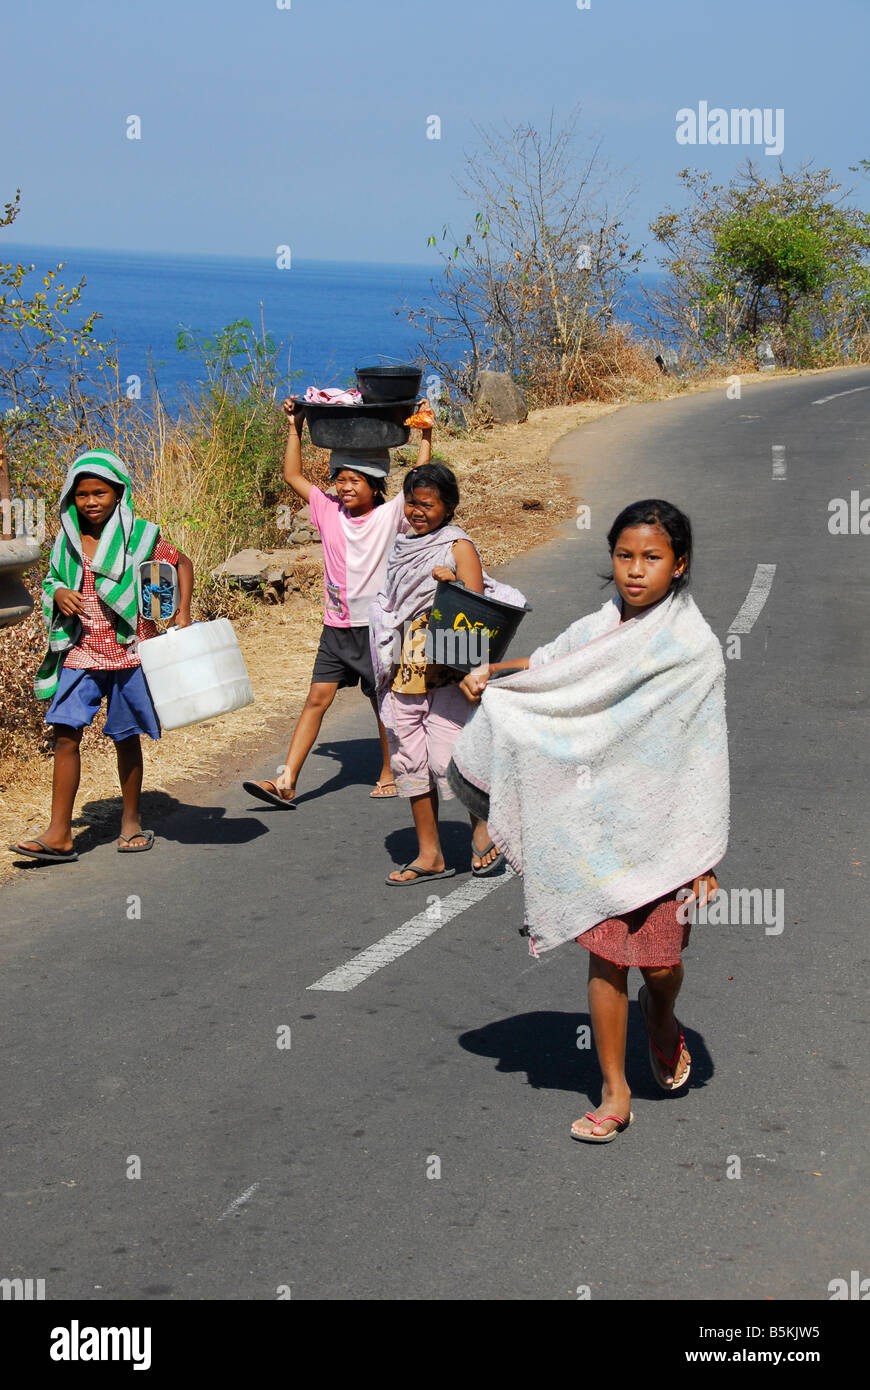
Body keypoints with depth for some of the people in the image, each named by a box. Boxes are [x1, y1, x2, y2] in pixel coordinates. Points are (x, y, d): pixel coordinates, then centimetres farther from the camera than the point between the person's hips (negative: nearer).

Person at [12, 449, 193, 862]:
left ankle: (132, 822, 25)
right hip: (80, 653, 2)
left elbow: (182, 564, 8)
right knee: (66, 734, -8)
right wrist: (59, 595, -7)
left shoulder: (139, 535, -4)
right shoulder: (68, 539, 5)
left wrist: (182, 614, -2)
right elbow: (52, 582, 17)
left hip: (128, 652, -2)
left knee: (126, 736, 9)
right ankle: (59, 834, -8)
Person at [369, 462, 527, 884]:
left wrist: (451, 583, -26)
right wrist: (386, 665, 17)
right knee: (409, 760, 6)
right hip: (404, 669, 6)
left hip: (446, 667, -6)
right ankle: (429, 855, 15)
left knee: (445, 758, -11)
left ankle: (483, 829, 15)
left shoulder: (459, 547, -3)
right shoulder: (402, 547, 15)